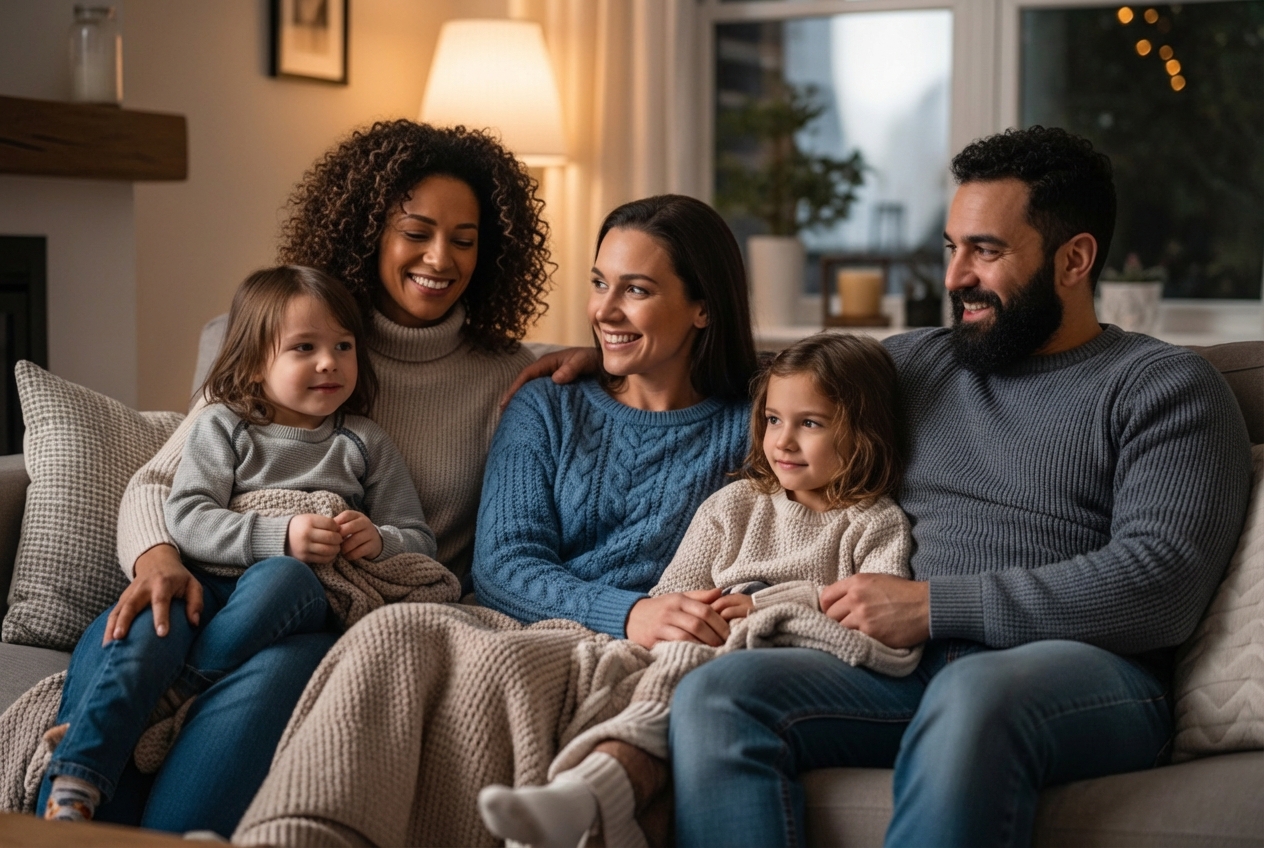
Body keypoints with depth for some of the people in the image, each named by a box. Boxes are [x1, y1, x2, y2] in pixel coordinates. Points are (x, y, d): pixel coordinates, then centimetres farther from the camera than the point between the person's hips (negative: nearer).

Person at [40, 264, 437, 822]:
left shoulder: (365, 445, 17)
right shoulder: (223, 427, 12)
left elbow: (420, 542, 18)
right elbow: (186, 518, -2)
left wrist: (377, 540, -7)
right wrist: (279, 535, -17)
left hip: (300, 590, 0)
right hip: (205, 582, 0)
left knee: (280, 576, -37)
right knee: (148, 639, -33)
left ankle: (174, 697, -34)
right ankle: (69, 796, -39)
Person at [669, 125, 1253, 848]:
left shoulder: (1166, 387, 6)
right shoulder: (914, 364, 24)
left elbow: (1160, 585, -9)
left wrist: (935, 604, -10)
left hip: (1086, 674, -5)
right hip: (907, 673, 5)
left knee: (973, 693, -41)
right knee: (717, 695, -24)